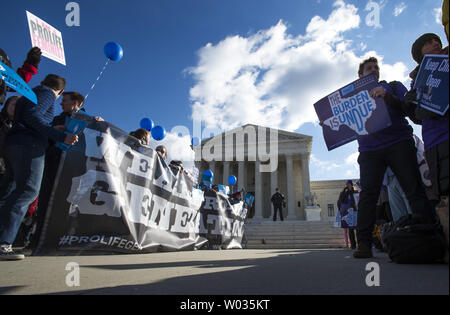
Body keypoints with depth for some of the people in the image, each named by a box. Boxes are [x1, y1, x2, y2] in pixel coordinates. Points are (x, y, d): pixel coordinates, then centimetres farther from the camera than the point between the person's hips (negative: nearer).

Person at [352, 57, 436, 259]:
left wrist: (388, 97, -14)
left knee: (414, 189, -8)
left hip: (398, 143, 0)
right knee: (368, 193, -10)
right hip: (369, 149, 1)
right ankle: (363, 243, -11)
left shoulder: (393, 87, 19)